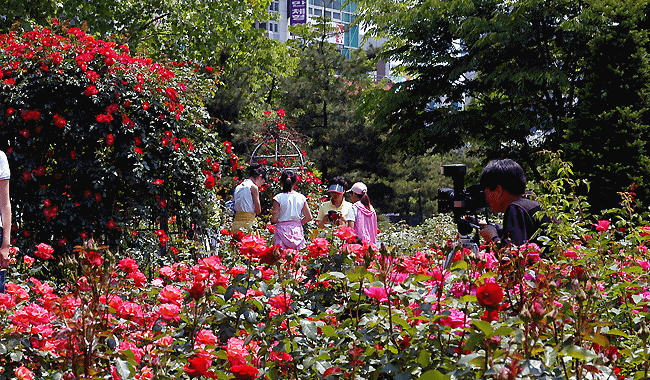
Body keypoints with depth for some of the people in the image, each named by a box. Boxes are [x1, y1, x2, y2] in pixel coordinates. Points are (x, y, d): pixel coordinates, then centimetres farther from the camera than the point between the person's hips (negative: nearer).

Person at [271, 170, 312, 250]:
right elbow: (308, 217, 4)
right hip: (297, 230, 3)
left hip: (282, 230, -3)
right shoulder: (301, 198, 1)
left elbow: (274, 220, -7)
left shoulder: (278, 198, -7)